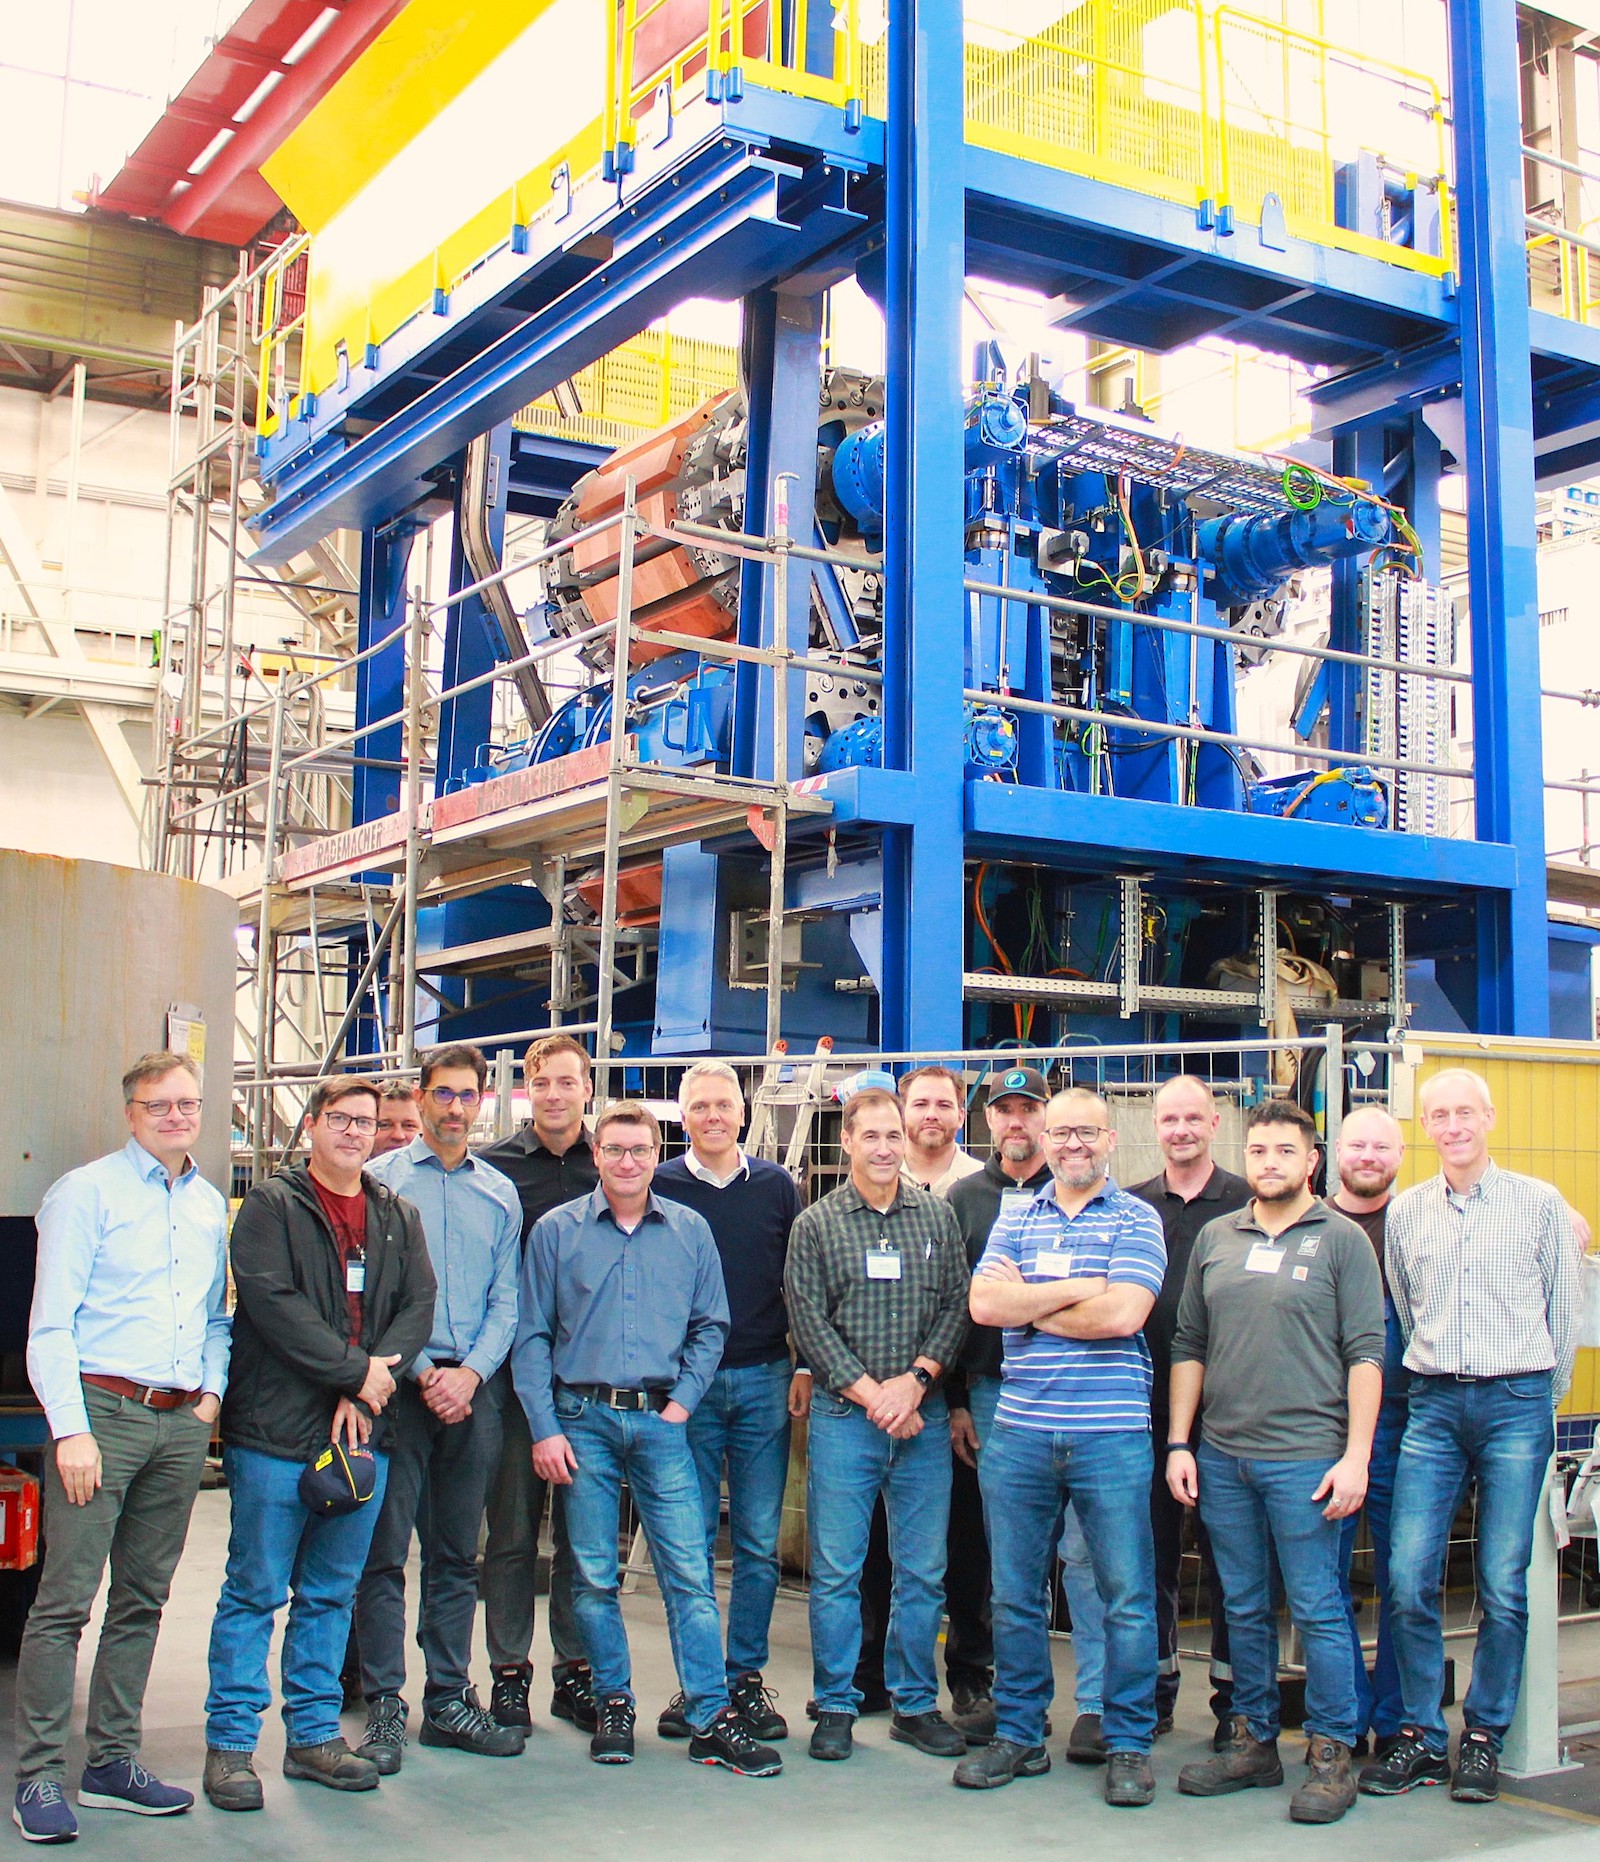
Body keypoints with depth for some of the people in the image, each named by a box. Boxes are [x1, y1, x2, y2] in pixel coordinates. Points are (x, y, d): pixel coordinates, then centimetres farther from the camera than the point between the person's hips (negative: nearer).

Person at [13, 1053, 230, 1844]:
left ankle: (112, 1762, 19)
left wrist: (212, 1394, 8)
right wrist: (70, 1430, -14)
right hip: (102, 1411, -6)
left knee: (142, 1600, 10)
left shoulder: (211, 1206, 15)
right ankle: (40, 1775, 1)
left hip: (181, 1423, 6)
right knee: (65, 1600, -6)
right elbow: (50, 1324, -7)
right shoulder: (86, 1192, -3)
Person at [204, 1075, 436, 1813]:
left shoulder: (398, 1216, 13)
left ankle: (314, 1735, 22)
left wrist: (366, 1390, -11)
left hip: (364, 1431, 5)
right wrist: (356, 1369, -15)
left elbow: (418, 1305, 3)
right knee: (255, 1593, 0)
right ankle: (230, 1744, 9)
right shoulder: (272, 1205, -2)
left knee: (332, 1593, 12)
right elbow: (271, 1301, -13)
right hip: (276, 1434, -5)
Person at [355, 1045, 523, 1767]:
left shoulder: (500, 1193, 13)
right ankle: (384, 1707, 4)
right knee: (385, 1551, -4)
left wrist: (471, 1373, -6)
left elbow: (506, 1301, 9)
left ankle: (449, 1700, 17)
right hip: (401, 1383, -4)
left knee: (457, 1555, 9)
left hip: (474, 1388, 4)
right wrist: (423, 1372, -11)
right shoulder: (382, 1179, 1)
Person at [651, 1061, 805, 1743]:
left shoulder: (776, 1186, 7)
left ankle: (746, 1677, 15)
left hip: (765, 1381, 1)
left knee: (758, 1542, 4)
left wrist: (805, 1368, 4)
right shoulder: (659, 1188, 3)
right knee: (691, 1541, 4)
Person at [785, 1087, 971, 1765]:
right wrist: (872, 1395, -9)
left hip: (924, 1416, 2)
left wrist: (915, 1379, -10)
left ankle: (915, 1704, 20)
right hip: (844, 1416, -2)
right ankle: (835, 1707, 14)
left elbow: (957, 1306, 3)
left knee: (923, 1571, 7)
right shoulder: (816, 1224, 2)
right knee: (835, 1570, 2)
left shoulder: (938, 1216, 7)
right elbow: (809, 1323, -3)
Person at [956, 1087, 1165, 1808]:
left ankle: (1129, 1744, 16)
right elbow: (984, 1305, -3)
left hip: (1110, 1435, -3)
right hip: (1019, 1431, 3)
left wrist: (1026, 1303, -6)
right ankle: (1017, 1735, 23)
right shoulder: (1015, 1216, 12)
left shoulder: (1135, 1219, 1)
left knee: (1127, 1597, 3)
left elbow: (1123, 1315, -14)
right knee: (1014, 1594, 10)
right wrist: (1078, 1288, -9)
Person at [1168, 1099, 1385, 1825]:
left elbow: (1365, 1353, -4)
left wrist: (1355, 1455, -11)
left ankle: (1331, 1753, 12)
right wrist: (1179, 1444, 8)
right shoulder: (1214, 1238, 11)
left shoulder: (1341, 1240, 0)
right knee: (1244, 1608, 12)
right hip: (1221, 1458, 4)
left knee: (1318, 1608, 0)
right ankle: (1254, 1742, 24)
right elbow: (1189, 1346, 13)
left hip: (1306, 1456, -4)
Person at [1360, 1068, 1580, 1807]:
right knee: (1408, 1577, -4)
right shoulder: (1404, 1212, 9)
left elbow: (1564, 1310, 9)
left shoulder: (1539, 1203, 3)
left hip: (1516, 1402, -2)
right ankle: (1420, 1735, 9)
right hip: (1433, 1406, 2)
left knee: (1503, 1586, 0)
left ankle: (1483, 1738, 14)